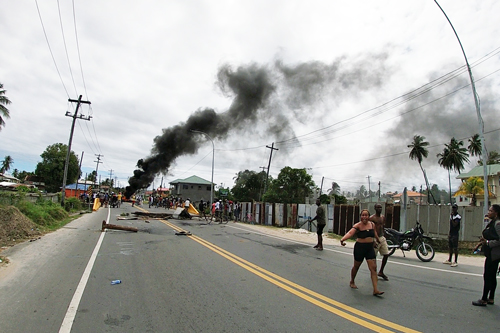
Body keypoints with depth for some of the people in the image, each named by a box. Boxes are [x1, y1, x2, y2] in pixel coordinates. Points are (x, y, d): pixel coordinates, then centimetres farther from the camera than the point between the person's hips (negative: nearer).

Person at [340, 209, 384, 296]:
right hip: (360, 247, -4)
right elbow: (350, 232, -33)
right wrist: (342, 239, -51)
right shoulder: (358, 225, -17)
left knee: (373, 268, -3)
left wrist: (378, 240, 38)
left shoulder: (372, 224, 0)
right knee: (356, 266, 14)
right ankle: (352, 282, 39)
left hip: (370, 248, 4)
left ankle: (375, 290, 1)